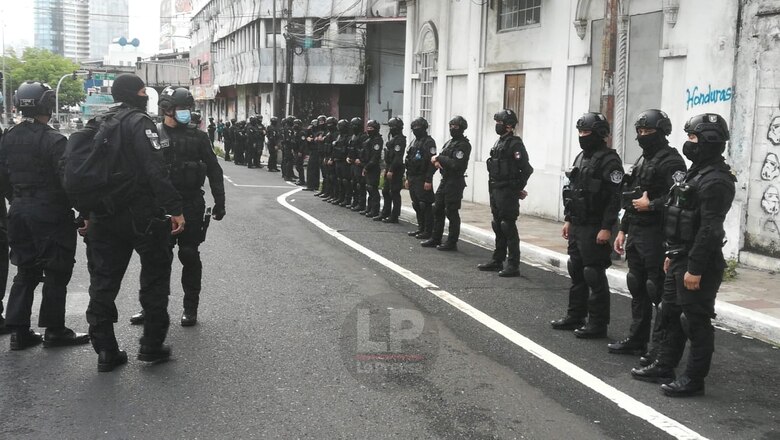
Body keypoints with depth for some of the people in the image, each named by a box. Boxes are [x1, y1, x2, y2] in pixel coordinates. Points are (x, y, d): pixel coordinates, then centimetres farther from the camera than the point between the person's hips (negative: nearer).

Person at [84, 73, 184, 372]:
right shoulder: (139, 122, -11)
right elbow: (155, 171, -22)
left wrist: (88, 214, 19)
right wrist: (175, 209, -20)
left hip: (104, 217, 7)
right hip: (142, 215, -7)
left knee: (104, 280, 10)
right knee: (155, 275, 8)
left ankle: (105, 351, 13)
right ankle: (152, 345, 9)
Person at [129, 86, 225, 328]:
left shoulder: (198, 137, 3)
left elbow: (214, 172, 6)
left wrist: (219, 203, 1)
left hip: (191, 206, 0)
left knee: (189, 256, 4)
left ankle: (190, 307, 14)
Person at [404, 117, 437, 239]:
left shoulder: (429, 142, -10)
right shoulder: (414, 142, 17)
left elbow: (432, 162, -17)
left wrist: (428, 180, -21)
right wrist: (408, 178, 19)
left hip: (422, 179, -9)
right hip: (413, 179, 9)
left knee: (425, 205, -6)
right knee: (416, 205, 12)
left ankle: (428, 231, -2)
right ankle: (421, 228, 21)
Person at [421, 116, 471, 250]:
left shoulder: (463, 145, -13)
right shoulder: (450, 142, 16)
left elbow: (456, 164, -24)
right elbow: (443, 158, 19)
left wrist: (439, 158, -16)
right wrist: (437, 161, -5)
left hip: (454, 182, -9)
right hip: (444, 180, 9)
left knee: (451, 213, -4)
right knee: (438, 209, 13)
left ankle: (452, 243, 5)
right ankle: (435, 239, 23)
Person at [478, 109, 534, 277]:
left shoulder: (515, 144, -14)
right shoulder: (499, 142, 15)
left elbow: (526, 169, -17)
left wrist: (518, 188, -7)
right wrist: (493, 188, 12)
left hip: (507, 193, -9)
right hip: (495, 191, 9)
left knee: (508, 227, -7)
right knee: (498, 226, 15)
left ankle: (513, 266, -3)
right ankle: (497, 261, 24)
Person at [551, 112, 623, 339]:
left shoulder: (609, 160, -13)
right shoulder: (581, 157, 15)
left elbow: (614, 198, -19)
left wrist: (607, 228, -23)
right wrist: (568, 220, 19)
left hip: (595, 228, -9)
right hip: (577, 226, 9)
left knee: (594, 276, -3)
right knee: (576, 272, 15)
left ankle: (598, 324, 5)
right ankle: (575, 316, 25)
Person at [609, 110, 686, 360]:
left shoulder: (671, 161, -11)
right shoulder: (642, 161, 18)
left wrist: (651, 205, -17)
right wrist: (623, 229, 17)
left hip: (656, 236, -9)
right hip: (635, 233, 9)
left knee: (658, 290, -4)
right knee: (637, 288, 14)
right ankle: (637, 340, 24)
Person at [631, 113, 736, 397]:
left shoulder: (715, 180, -19)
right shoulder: (697, 172, 14)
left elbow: (710, 230, -24)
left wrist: (695, 268, -25)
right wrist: (673, 254, 20)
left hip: (697, 263, -10)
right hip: (681, 258, 11)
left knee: (696, 321, -1)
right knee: (671, 314, 17)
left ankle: (694, 380, 10)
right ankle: (664, 368, 28)